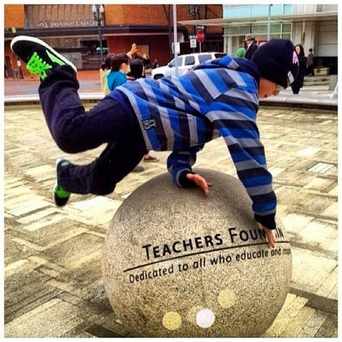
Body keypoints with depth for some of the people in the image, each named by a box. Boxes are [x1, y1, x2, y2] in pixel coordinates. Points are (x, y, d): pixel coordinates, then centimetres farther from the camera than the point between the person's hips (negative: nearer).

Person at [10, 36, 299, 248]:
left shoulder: (230, 86, 19)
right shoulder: (240, 85, -14)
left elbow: (187, 137, 13)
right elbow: (248, 153, -22)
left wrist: (183, 172, -7)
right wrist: (266, 215, -15)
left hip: (138, 131, 10)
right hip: (133, 107, -10)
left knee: (100, 182, 19)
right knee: (70, 135, -30)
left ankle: (67, 175, 51)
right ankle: (55, 74, -2)